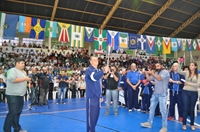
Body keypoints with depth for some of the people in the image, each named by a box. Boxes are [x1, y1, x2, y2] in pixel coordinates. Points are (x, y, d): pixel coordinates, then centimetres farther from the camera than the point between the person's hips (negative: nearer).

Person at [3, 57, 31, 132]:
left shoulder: (23, 72, 16)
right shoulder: (12, 70, -11)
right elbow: (12, 79, -28)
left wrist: (28, 79, 6)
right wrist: (24, 79, -20)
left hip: (20, 95, 9)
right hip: (13, 96, -9)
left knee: (18, 113, 14)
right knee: (12, 113, -6)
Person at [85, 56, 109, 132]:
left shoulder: (98, 71, 15)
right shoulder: (89, 70, -11)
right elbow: (94, 77, -34)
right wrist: (103, 71, -46)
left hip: (97, 96, 8)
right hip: (91, 96, -8)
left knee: (96, 114, 15)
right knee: (91, 115, -3)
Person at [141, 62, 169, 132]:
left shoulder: (165, 72, -8)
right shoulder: (156, 73, 12)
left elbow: (159, 78, -23)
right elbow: (149, 79, 13)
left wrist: (152, 73, -20)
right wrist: (147, 73, -1)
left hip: (162, 94, -7)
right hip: (155, 93, 7)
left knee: (163, 110, 0)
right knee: (152, 108, 13)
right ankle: (149, 123, 26)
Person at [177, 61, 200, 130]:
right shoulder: (186, 73, 2)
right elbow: (179, 71, -15)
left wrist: (188, 83, -12)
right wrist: (179, 63, -23)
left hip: (194, 93, 1)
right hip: (185, 92, -1)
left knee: (192, 109, 11)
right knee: (185, 108, 2)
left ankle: (192, 124, 26)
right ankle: (184, 124, 15)